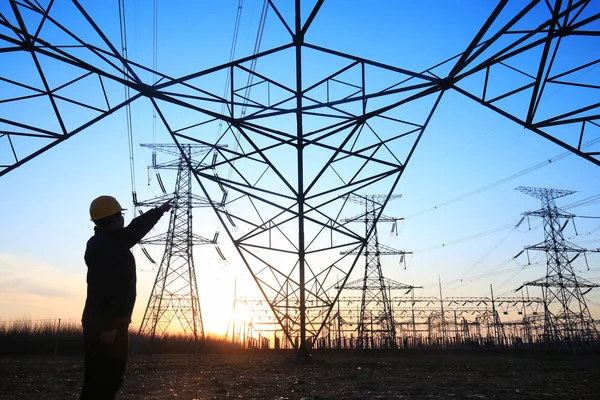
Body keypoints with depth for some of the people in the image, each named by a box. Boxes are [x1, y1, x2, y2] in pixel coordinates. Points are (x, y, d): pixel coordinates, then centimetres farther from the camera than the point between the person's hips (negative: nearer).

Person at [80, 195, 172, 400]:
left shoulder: (110, 242, 16)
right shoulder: (105, 246, -16)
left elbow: (135, 229, 31)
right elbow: (105, 287, -24)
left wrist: (159, 211, 42)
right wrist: (109, 324, -27)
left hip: (104, 323, 10)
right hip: (106, 324, -10)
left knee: (100, 380, 13)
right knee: (103, 381, -9)